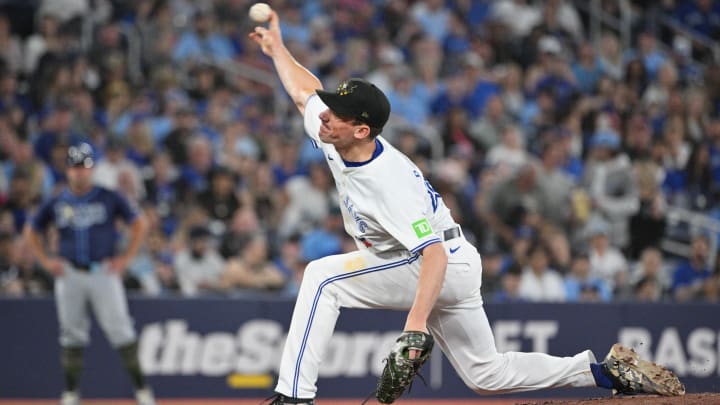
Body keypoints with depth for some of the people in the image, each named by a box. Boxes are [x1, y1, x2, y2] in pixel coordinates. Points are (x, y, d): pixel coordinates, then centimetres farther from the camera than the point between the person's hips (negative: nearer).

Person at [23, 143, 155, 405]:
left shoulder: (109, 199, 1)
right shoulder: (56, 204, 6)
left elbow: (138, 224, 5)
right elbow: (32, 231, 17)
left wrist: (126, 258, -2)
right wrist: (46, 261, 5)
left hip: (104, 272, -2)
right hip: (69, 274, 2)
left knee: (120, 329, -8)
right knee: (72, 334, 5)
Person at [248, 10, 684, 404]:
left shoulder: (387, 181, -31)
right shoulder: (333, 135, -6)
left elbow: (434, 253, -38)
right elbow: (305, 92, 17)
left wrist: (416, 320, -47)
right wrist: (277, 48, 21)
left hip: (447, 265, -10)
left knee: (323, 276, -19)